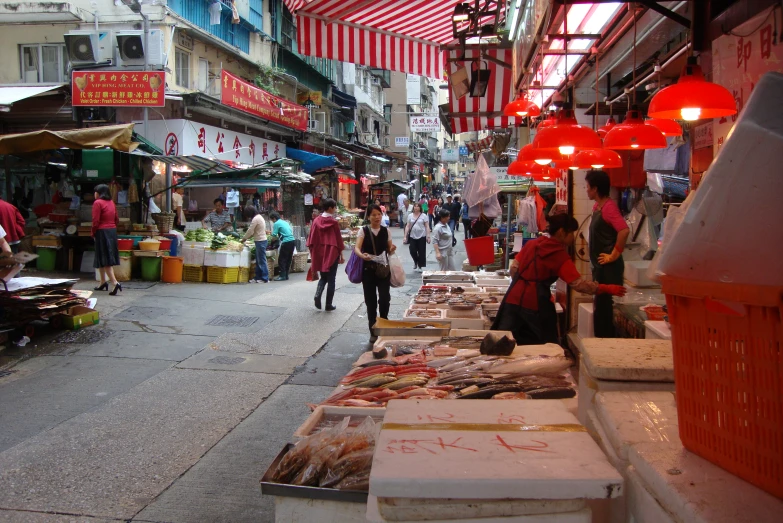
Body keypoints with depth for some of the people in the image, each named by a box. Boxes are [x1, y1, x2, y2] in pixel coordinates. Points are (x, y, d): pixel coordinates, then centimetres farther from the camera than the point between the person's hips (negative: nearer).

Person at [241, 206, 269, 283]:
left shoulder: (255, 219, -15)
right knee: (258, 260, 12)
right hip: (262, 240, 10)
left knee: (261, 260, -6)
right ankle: (258, 277, 16)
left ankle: (265, 278, -3)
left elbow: (250, 231, -12)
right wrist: (247, 238, 14)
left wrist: (243, 239, 2)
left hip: (260, 241, -10)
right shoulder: (259, 217, 16)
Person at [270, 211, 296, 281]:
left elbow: (274, 235, -8)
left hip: (286, 242, -8)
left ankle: (282, 276, -4)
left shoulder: (276, 224, -4)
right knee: (288, 259, 12)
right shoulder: (285, 222, 19)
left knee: (281, 259, -1)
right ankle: (286, 275, 17)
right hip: (293, 241, 8)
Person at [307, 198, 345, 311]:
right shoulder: (334, 222, -10)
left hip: (319, 253, 4)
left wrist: (312, 254, 13)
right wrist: (341, 255, 3)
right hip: (332, 253, -4)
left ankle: (318, 294, -8)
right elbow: (339, 239, -6)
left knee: (323, 277, 18)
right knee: (331, 279, 6)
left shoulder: (316, 221, 0)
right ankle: (329, 305, 7)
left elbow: (312, 239, 4)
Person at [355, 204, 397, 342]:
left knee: (385, 298, -8)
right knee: (370, 300, 5)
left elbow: (389, 251, 11)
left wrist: (392, 249, -13)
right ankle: (373, 331, 17)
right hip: (368, 270, -1)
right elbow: (356, 248, -16)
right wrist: (362, 255, -38)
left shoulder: (386, 231, 5)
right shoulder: (363, 230, -3)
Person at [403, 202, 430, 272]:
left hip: (421, 236, -2)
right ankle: (416, 261, 27)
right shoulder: (410, 215, 5)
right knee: (412, 251, -3)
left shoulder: (423, 215, -3)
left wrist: (428, 236, -9)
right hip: (412, 236, 2)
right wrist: (405, 236, 2)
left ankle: (420, 266, 15)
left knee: (421, 252, 2)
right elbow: (408, 226, 7)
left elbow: (427, 226, -3)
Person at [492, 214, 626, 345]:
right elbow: (579, 284, -5)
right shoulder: (561, 256, -3)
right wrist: (607, 289, 2)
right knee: (547, 343, 11)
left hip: (513, 297, 5)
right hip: (535, 303, -4)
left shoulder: (531, 244, 12)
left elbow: (513, 268, 14)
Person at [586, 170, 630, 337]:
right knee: (600, 307, 14)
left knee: (603, 308, -7)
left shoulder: (608, 206, -15)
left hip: (608, 267, -10)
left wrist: (614, 255, -20)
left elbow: (624, 230, -28)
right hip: (600, 266, 10)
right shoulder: (597, 206, 13)